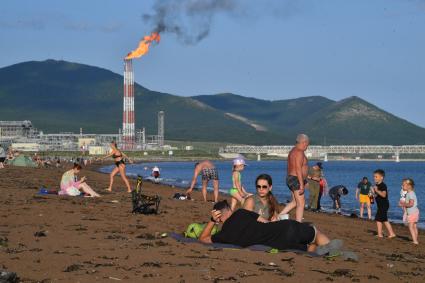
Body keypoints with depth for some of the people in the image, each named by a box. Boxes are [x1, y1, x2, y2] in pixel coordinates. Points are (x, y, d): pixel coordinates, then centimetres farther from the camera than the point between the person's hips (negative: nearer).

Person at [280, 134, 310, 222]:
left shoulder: (293, 151, 16)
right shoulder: (299, 152, -16)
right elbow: (298, 169, -23)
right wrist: (301, 185, -24)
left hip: (290, 178, 10)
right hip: (296, 179, -10)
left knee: (295, 202, 18)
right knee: (301, 203, -5)